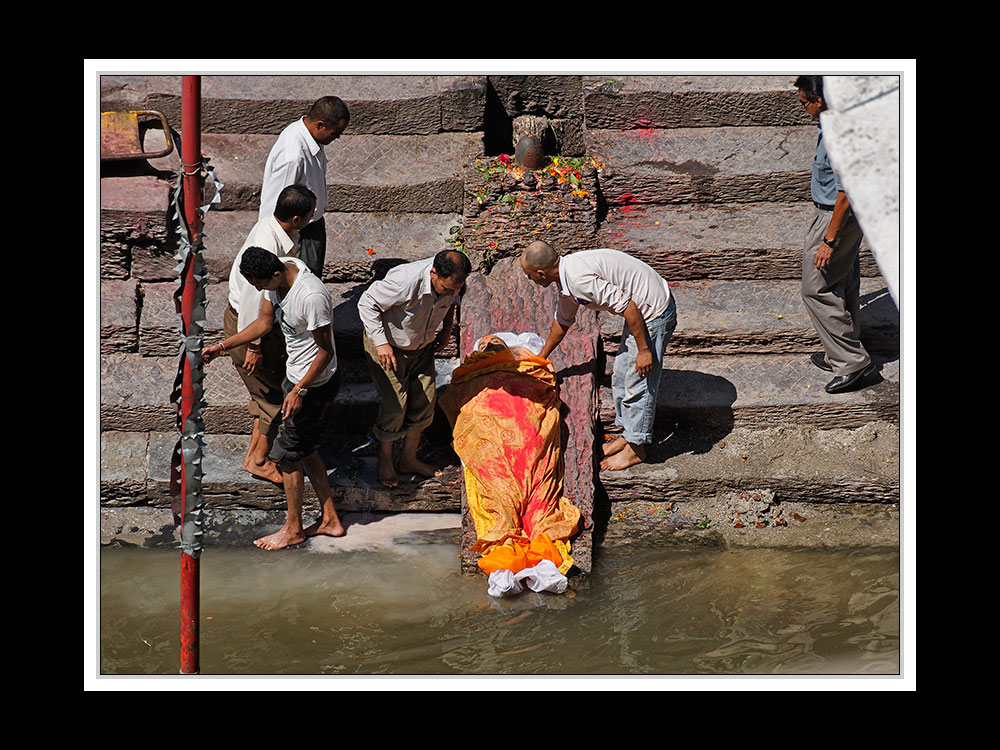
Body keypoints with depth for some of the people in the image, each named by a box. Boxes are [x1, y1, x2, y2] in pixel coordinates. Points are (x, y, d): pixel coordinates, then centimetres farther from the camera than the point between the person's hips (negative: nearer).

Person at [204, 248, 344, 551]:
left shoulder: (312, 296, -34)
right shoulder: (279, 272, -6)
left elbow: (325, 351, -24)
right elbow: (265, 322, 9)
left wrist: (299, 391, -23)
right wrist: (222, 346, 7)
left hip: (315, 383, -9)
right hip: (296, 374, 9)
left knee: (287, 455, 5)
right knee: (306, 451, 19)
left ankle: (293, 529, 24)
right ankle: (330, 520, 32)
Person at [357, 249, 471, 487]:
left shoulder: (451, 280, -18)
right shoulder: (405, 281, -38)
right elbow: (367, 303, -25)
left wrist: (447, 328, 1)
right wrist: (380, 343, -28)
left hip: (422, 347, 6)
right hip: (389, 347, -6)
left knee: (425, 400, 9)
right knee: (395, 405, -5)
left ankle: (409, 458, 28)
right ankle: (385, 460, 19)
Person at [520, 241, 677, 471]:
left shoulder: (580, 278, -27)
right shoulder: (566, 275, 6)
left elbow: (628, 307, -27)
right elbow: (562, 321, 24)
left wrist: (643, 349, -20)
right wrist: (540, 358, 37)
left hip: (655, 313, -10)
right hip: (641, 310, 10)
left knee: (638, 382, 0)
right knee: (621, 375, 17)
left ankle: (636, 448, 13)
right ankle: (627, 435, 31)